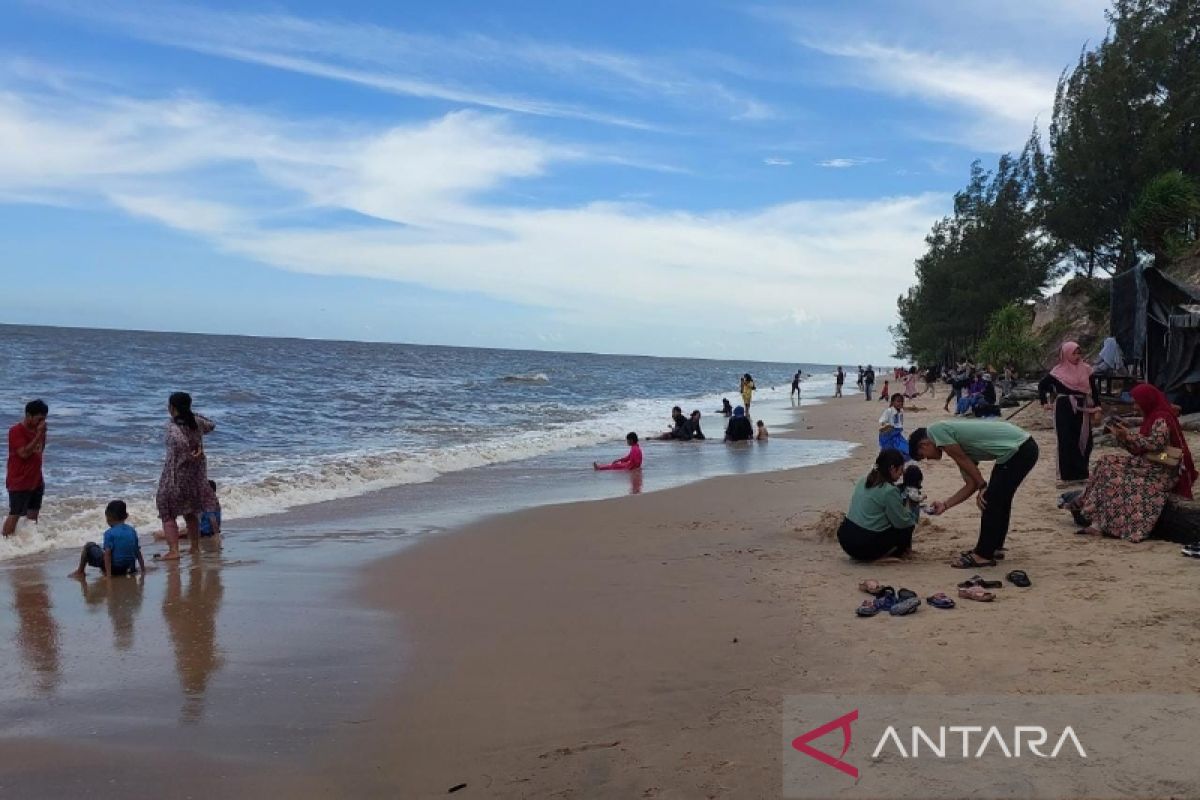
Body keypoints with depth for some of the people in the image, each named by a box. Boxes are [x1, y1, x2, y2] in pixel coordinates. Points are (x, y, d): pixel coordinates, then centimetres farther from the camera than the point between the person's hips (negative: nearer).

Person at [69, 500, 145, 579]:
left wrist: (108, 574, -24)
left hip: (114, 567, -6)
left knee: (89, 546, 12)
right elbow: (138, 551, 5)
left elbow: (107, 554, -22)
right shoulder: (132, 530, 2)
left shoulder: (109, 533, -14)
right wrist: (143, 569, 10)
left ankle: (80, 572, 20)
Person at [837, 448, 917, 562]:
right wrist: (909, 509, 13)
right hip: (865, 547, -8)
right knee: (908, 527, 9)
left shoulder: (863, 481, 10)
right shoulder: (889, 491, -14)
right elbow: (902, 522, -8)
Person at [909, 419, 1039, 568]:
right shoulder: (959, 449, 21)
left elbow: (964, 461, -8)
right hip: (1026, 447, 10)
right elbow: (971, 485, 19)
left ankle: (983, 556, 5)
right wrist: (945, 505, 23)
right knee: (1000, 500, 21)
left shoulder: (935, 430, -2)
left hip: (1018, 450, -10)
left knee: (991, 501, -3)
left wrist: (982, 487, 0)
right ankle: (994, 547, 33)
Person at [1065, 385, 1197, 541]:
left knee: (1118, 479, -25)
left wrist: (1128, 435, -19)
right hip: (1148, 463, 9)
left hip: (1161, 471, -9)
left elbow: (1155, 443, -25)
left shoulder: (1162, 419, -11)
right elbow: (1138, 449, 15)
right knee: (1107, 464, -3)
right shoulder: (1153, 417, 17)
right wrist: (1121, 435, 3)